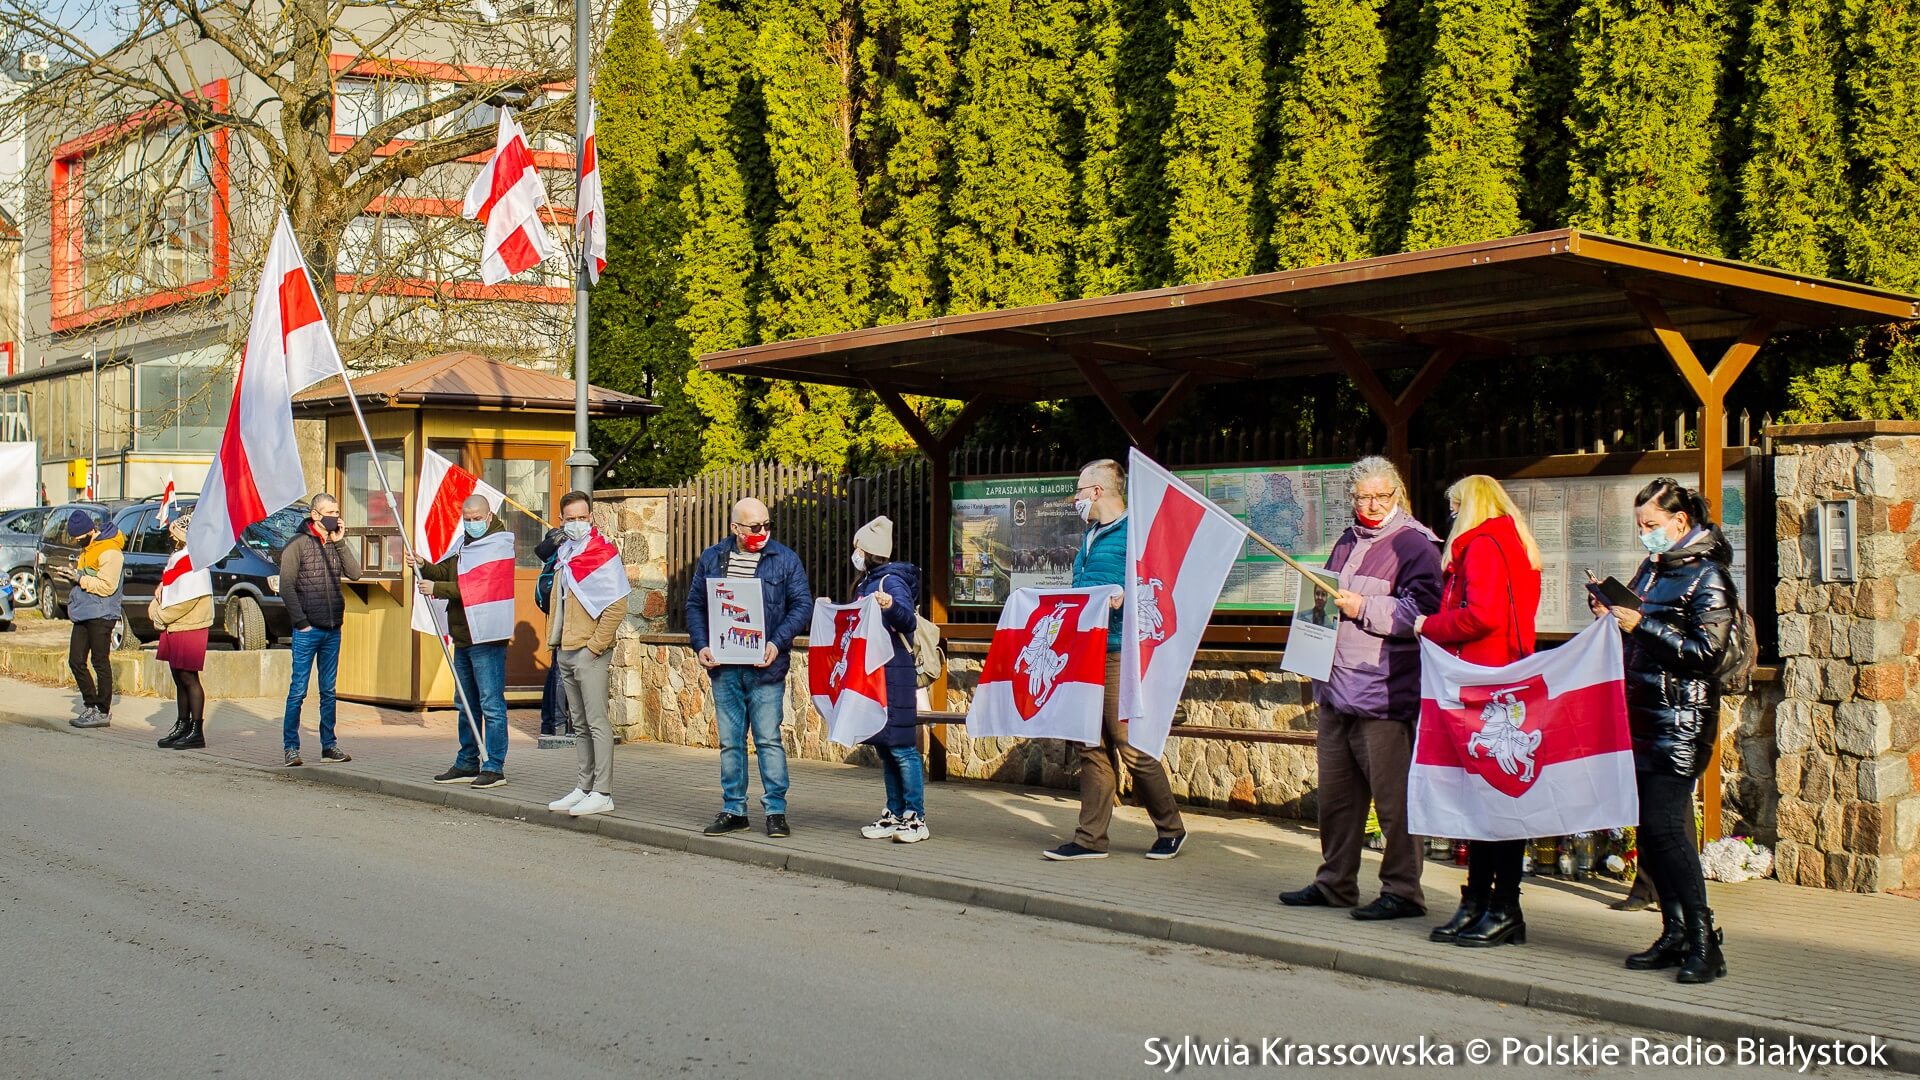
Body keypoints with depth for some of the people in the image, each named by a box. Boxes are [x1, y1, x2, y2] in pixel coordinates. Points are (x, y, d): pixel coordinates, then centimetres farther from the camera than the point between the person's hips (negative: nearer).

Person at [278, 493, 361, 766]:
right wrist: (301, 622, -10)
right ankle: (291, 746, 2)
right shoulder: (298, 543, -4)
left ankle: (329, 745, 15)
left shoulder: (338, 544, 12)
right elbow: (286, 586, -7)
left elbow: (355, 573, -1)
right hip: (308, 629, -5)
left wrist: (340, 543, -7)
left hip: (333, 630, 5)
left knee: (328, 690, 10)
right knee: (298, 690, -4)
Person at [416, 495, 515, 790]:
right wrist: (424, 567, -5)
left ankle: (494, 767, -5)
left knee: (491, 705, -7)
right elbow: (446, 573, 15)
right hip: (462, 636, 10)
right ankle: (467, 765, 24)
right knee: (466, 704, 16)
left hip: (487, 637, -10)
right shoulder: (464, 544, 19)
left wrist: (438, 588, -21)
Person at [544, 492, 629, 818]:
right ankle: (585, 787, 17)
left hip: (590, 653, -8)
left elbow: (617, 606, -16)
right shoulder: (564, 554, 16)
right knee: (580, 723, 12)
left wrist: (596, 645, -16)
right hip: (565, 652, 8)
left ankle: (602, 793, -6)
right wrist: (555, 640, 17)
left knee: (597, 721, -7)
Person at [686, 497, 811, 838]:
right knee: (730, 742, 9)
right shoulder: (711, 558, 9)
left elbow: (802, 605, -2)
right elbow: (695, 604, 13)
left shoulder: (785, 559, 1)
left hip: (765, 669, -3)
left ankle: (776, 810, 4)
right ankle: (733, 810, 16)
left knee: (768, 740, -3)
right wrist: (701, 645, -1)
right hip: (723, 667, 3)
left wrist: (777, 643, -14)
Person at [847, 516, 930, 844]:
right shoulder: (866, 584, 17)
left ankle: (915, 818, -6)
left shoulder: (892, 581, -11)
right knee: (884, 748, 11)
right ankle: (895, 814, 16)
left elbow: (908, 621, -25)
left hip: (894, 677, -10)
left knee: (901, 747, -8)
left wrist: (892, 606, -44)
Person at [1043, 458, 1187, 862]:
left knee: (1132, 747, -5)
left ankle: (1170, 828, 10)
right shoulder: (1090, 536, 20)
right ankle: (1091, 838, 11)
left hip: (1120, 653, -9)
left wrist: (1124, 597, -29)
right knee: (1092, 749, 8)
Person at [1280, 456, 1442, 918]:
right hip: (1336, 689, 8)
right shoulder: (1347, 542, 19)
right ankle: (1335, 882, 24)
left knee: (1392, 797, -5)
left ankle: (1402, 890, 3)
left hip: (1383, 693, -8)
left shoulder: (1414, 545, -7)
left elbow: (1422, 611, -18)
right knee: (1335, 793, 14)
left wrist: (1362, 608, -17)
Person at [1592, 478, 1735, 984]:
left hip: (1682, 719, -8)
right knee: (1649, 830, 7)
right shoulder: (1653, 567, 17)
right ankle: (1675, 936, 14)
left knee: (1664, 825, -14)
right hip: (1643, 714, 8)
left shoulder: (1707, 576, -8)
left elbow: (1706, 651, -16)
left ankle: (1703, 942, -8)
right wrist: (1610, 613, 6)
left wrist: (1641, 625, -18)